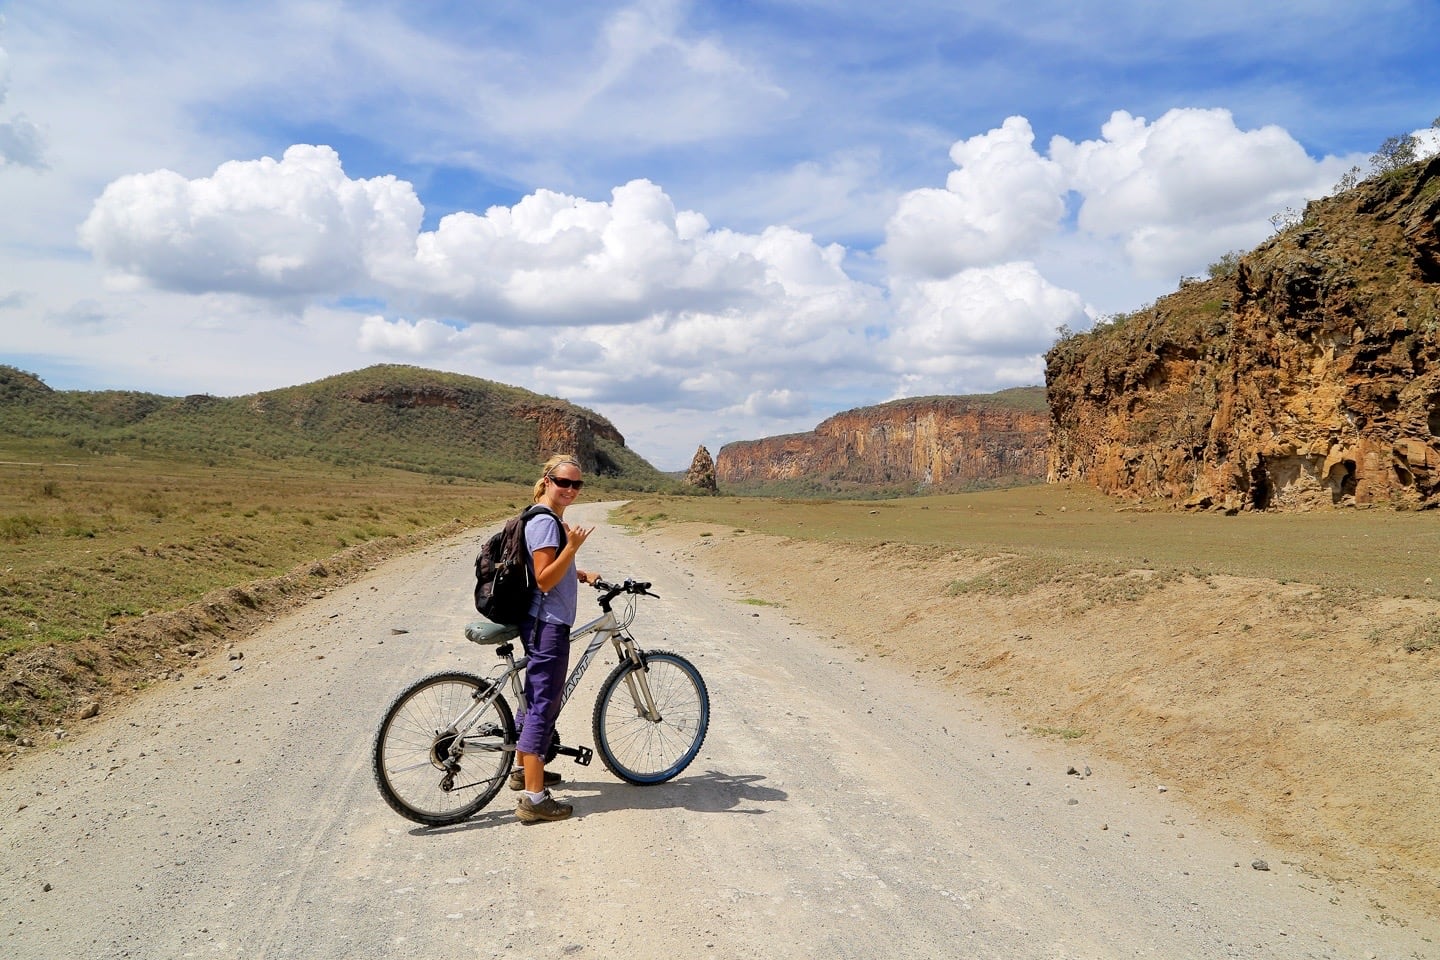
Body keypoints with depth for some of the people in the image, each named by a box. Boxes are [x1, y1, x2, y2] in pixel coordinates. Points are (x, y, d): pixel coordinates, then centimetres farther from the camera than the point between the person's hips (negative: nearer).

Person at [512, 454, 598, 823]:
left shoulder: (550, 520, 15)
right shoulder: (545, 522, -18)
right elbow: (544, 581, -22)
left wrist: (582, 575, 14)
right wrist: (572, 546, -30)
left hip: (545, 623, 11)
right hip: (547, 624, -11)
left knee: (538, 698, 22)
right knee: (544, 704, -9)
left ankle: (523, 769, 37)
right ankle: (534, 799, -5)